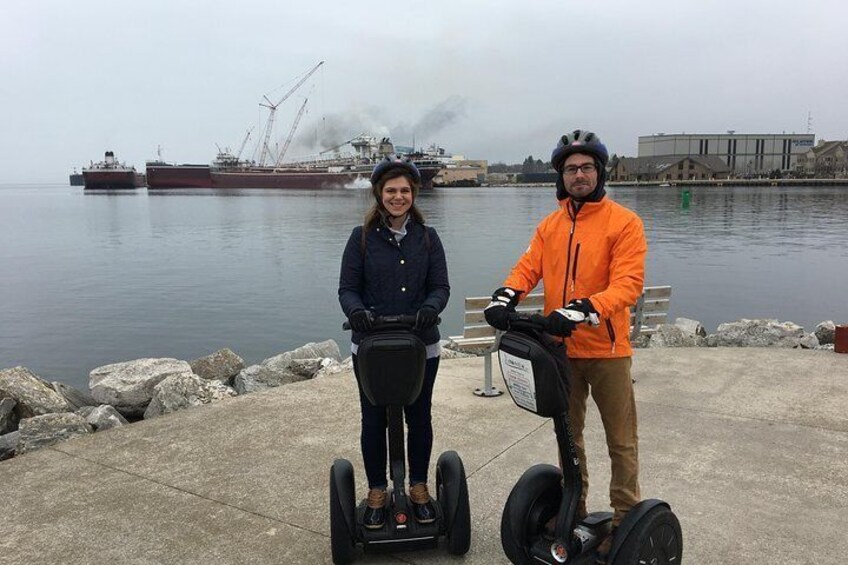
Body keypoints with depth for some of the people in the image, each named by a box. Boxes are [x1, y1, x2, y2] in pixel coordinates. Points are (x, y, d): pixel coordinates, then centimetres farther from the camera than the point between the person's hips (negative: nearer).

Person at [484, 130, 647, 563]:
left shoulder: (624, 222, -9)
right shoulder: (550, 226, 8)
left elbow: (628, 283, -19)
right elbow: (528, 268, 0)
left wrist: (583, 309, -32)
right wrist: (505, 297, -20)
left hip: (607, 349, -5)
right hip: (562, 348, 5)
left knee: (621, 441, 6)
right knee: (568, 434, 19)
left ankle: (624, 520, 22)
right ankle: (573, 509, 36)